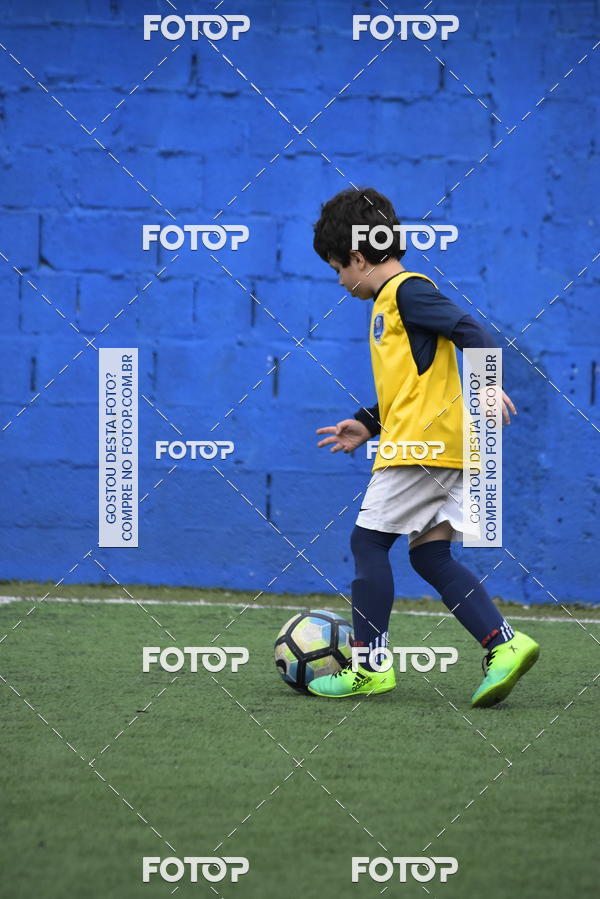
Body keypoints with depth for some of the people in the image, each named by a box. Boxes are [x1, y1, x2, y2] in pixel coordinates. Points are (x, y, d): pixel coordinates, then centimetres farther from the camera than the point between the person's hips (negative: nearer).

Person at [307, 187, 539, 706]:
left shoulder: (406, 291, -8)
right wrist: (368, 425, 27)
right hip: (443, 448, 10)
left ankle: (370, 668, -2)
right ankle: (505, 645, -5)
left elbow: (470, 331, -18)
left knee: (368, 541, -4)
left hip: (422, 442, -10)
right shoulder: (390, 302, 22)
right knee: (430, 555, 6)